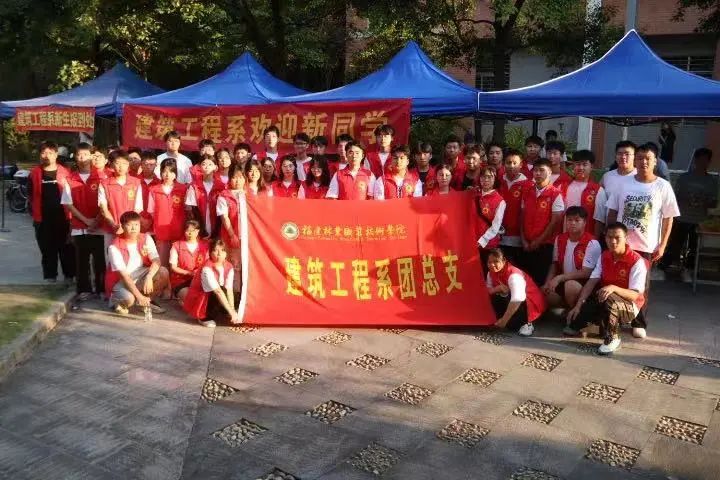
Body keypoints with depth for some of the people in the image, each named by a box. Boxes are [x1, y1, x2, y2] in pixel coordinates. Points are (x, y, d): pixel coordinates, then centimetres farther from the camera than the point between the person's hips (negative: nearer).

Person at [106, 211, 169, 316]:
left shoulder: (146, 239, -7)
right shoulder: (115, 247, -20)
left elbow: (156, 261, -17)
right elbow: (123, 275, -24)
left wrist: (149, 277, -38)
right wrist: (139, 296, -32)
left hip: (140, 276, 5)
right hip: (121, 281, -5)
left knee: (163, 272, -20)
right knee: (128, 299, -36)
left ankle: (148, 301, 0)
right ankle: (116, 301, 3)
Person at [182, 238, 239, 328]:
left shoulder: (229, 268, -8)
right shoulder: (207, 269, -27)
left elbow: (229, 290, -14)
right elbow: (218, 291, -32)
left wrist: (233, 310, -25)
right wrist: (231, 312, -35)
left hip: (211, 298, 7)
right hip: (197, 301, -7)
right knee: (218, 295, -32)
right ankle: (204, 317, -9)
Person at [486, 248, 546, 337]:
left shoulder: (513, 275, -31)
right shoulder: (491, 273, -5)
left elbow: (517, 299, -43)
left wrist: (504, 320, -41)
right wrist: (499, 288, -26)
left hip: (531, 302, -8)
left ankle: (526, 324, -9)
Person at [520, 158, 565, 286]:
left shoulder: (556, 194, -7)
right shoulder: (527, 192, 9)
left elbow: (555, 222, -10)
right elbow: (522, 217, 10)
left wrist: (538, 242, -9)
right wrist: (524, 241, 1)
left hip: (545, 245, -5)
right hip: (527, 246, 5)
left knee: (542, 280, -1)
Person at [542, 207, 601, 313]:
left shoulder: (592, 244, -14)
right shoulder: (559, 239, 5)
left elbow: (585, 273, -18)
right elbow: (555, 264, 11)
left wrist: (559, 278, -24)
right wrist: (548, 282, -6)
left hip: (583, 285, -6)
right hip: (562, 282, 6)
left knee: (570, 285, -37)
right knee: (543, 291, -19)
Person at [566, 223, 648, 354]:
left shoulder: (637, 261, -19)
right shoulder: (604, 256, -1)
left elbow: (635, 295, -24)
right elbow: (592, 282, -8)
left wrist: (613, 288, -42)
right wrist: (578, 305, -20)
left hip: (630, 306, -4)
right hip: (603, 301, 4)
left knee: (609, 299, -37)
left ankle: (612, 338, -17)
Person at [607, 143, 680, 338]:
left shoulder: (663, 186, -3)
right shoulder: (624, 184, 2)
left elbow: (668, 217, 0)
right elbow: (612, 212, 8)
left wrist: (662, 245, -4)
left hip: (646, 245, -1)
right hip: (620, 243, 2)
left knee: (641, 285, 7)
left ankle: (640, 323, 20)